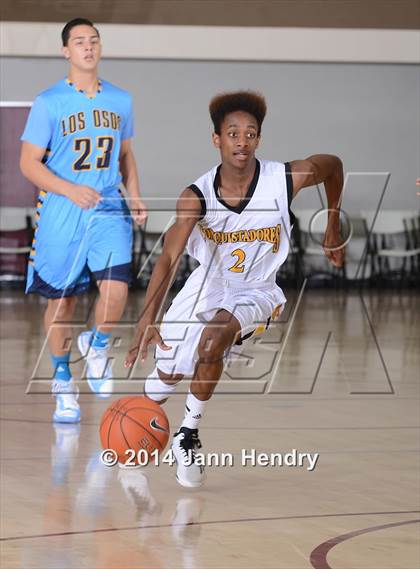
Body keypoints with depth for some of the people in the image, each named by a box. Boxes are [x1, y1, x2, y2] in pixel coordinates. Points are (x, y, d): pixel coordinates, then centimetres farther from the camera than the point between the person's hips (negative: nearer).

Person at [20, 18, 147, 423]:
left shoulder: (120, 100, 7)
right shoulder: (49, 102, -5)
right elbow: (29, 162, -6)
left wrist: (135, 197, 5)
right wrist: (70, 190, -21)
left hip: (109, 211, 2)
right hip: (61, 216, -2)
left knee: (116, 289, -17)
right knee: (61, 300, 6)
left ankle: (97, 345, 15)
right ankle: (63, 383, 24)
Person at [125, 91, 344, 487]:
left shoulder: (287, 179, -22)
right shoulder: (197, 196, -23)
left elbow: (333, 165, 0)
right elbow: (169, 258, -33)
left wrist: (333, 230, 9)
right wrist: (145, 323, -45)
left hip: (256, 291, -2)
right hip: (209, 283, 2)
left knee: (213, 341, -30)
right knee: (168, 373, 4)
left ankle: (189, 434, -9)